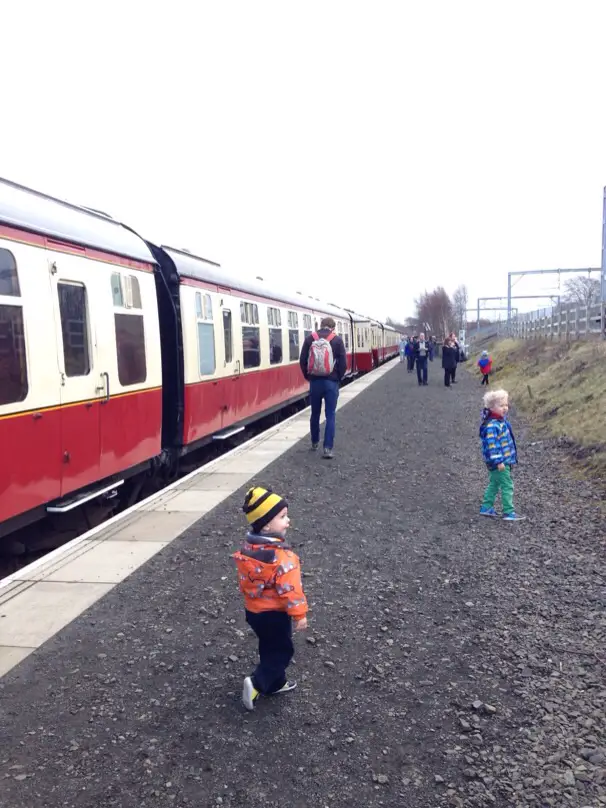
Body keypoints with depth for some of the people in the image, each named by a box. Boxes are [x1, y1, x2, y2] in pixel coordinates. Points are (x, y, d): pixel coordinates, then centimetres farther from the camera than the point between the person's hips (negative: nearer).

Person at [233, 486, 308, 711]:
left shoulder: (248, 548, -5)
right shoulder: (281, 556, -29)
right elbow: (289, 589, -25)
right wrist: (299, 614, -14)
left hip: (253, 610, 8)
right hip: (274, 614, -8)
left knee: (270, 648, 23)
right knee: (282, 651, 9)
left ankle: (276, 683, 37)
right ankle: (257, 684, -1)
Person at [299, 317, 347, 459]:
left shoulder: (310, 338, 1)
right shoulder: (337, 340, -4)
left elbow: (302, 360, -1)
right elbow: (343, 363, -7)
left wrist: (308, 377, 10)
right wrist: (338, 378, 7)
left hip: (314, 381, 2)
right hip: (331, 382, -2)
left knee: (315, 413, 18)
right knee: (330, 415, 2)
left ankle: (314, 442, 32)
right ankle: (328, 448, -6)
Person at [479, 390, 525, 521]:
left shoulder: (502, 421, 9)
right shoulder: (492, 425, -23)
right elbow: (492, 444, -26)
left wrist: (511, 458, 25)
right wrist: (498, 461, -26)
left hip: (505, 460, 10)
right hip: (499, 462, -10)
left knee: (494, 484, 17)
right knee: (507, 486, -5)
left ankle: (486, 508, 26)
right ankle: (509, 513, 1)